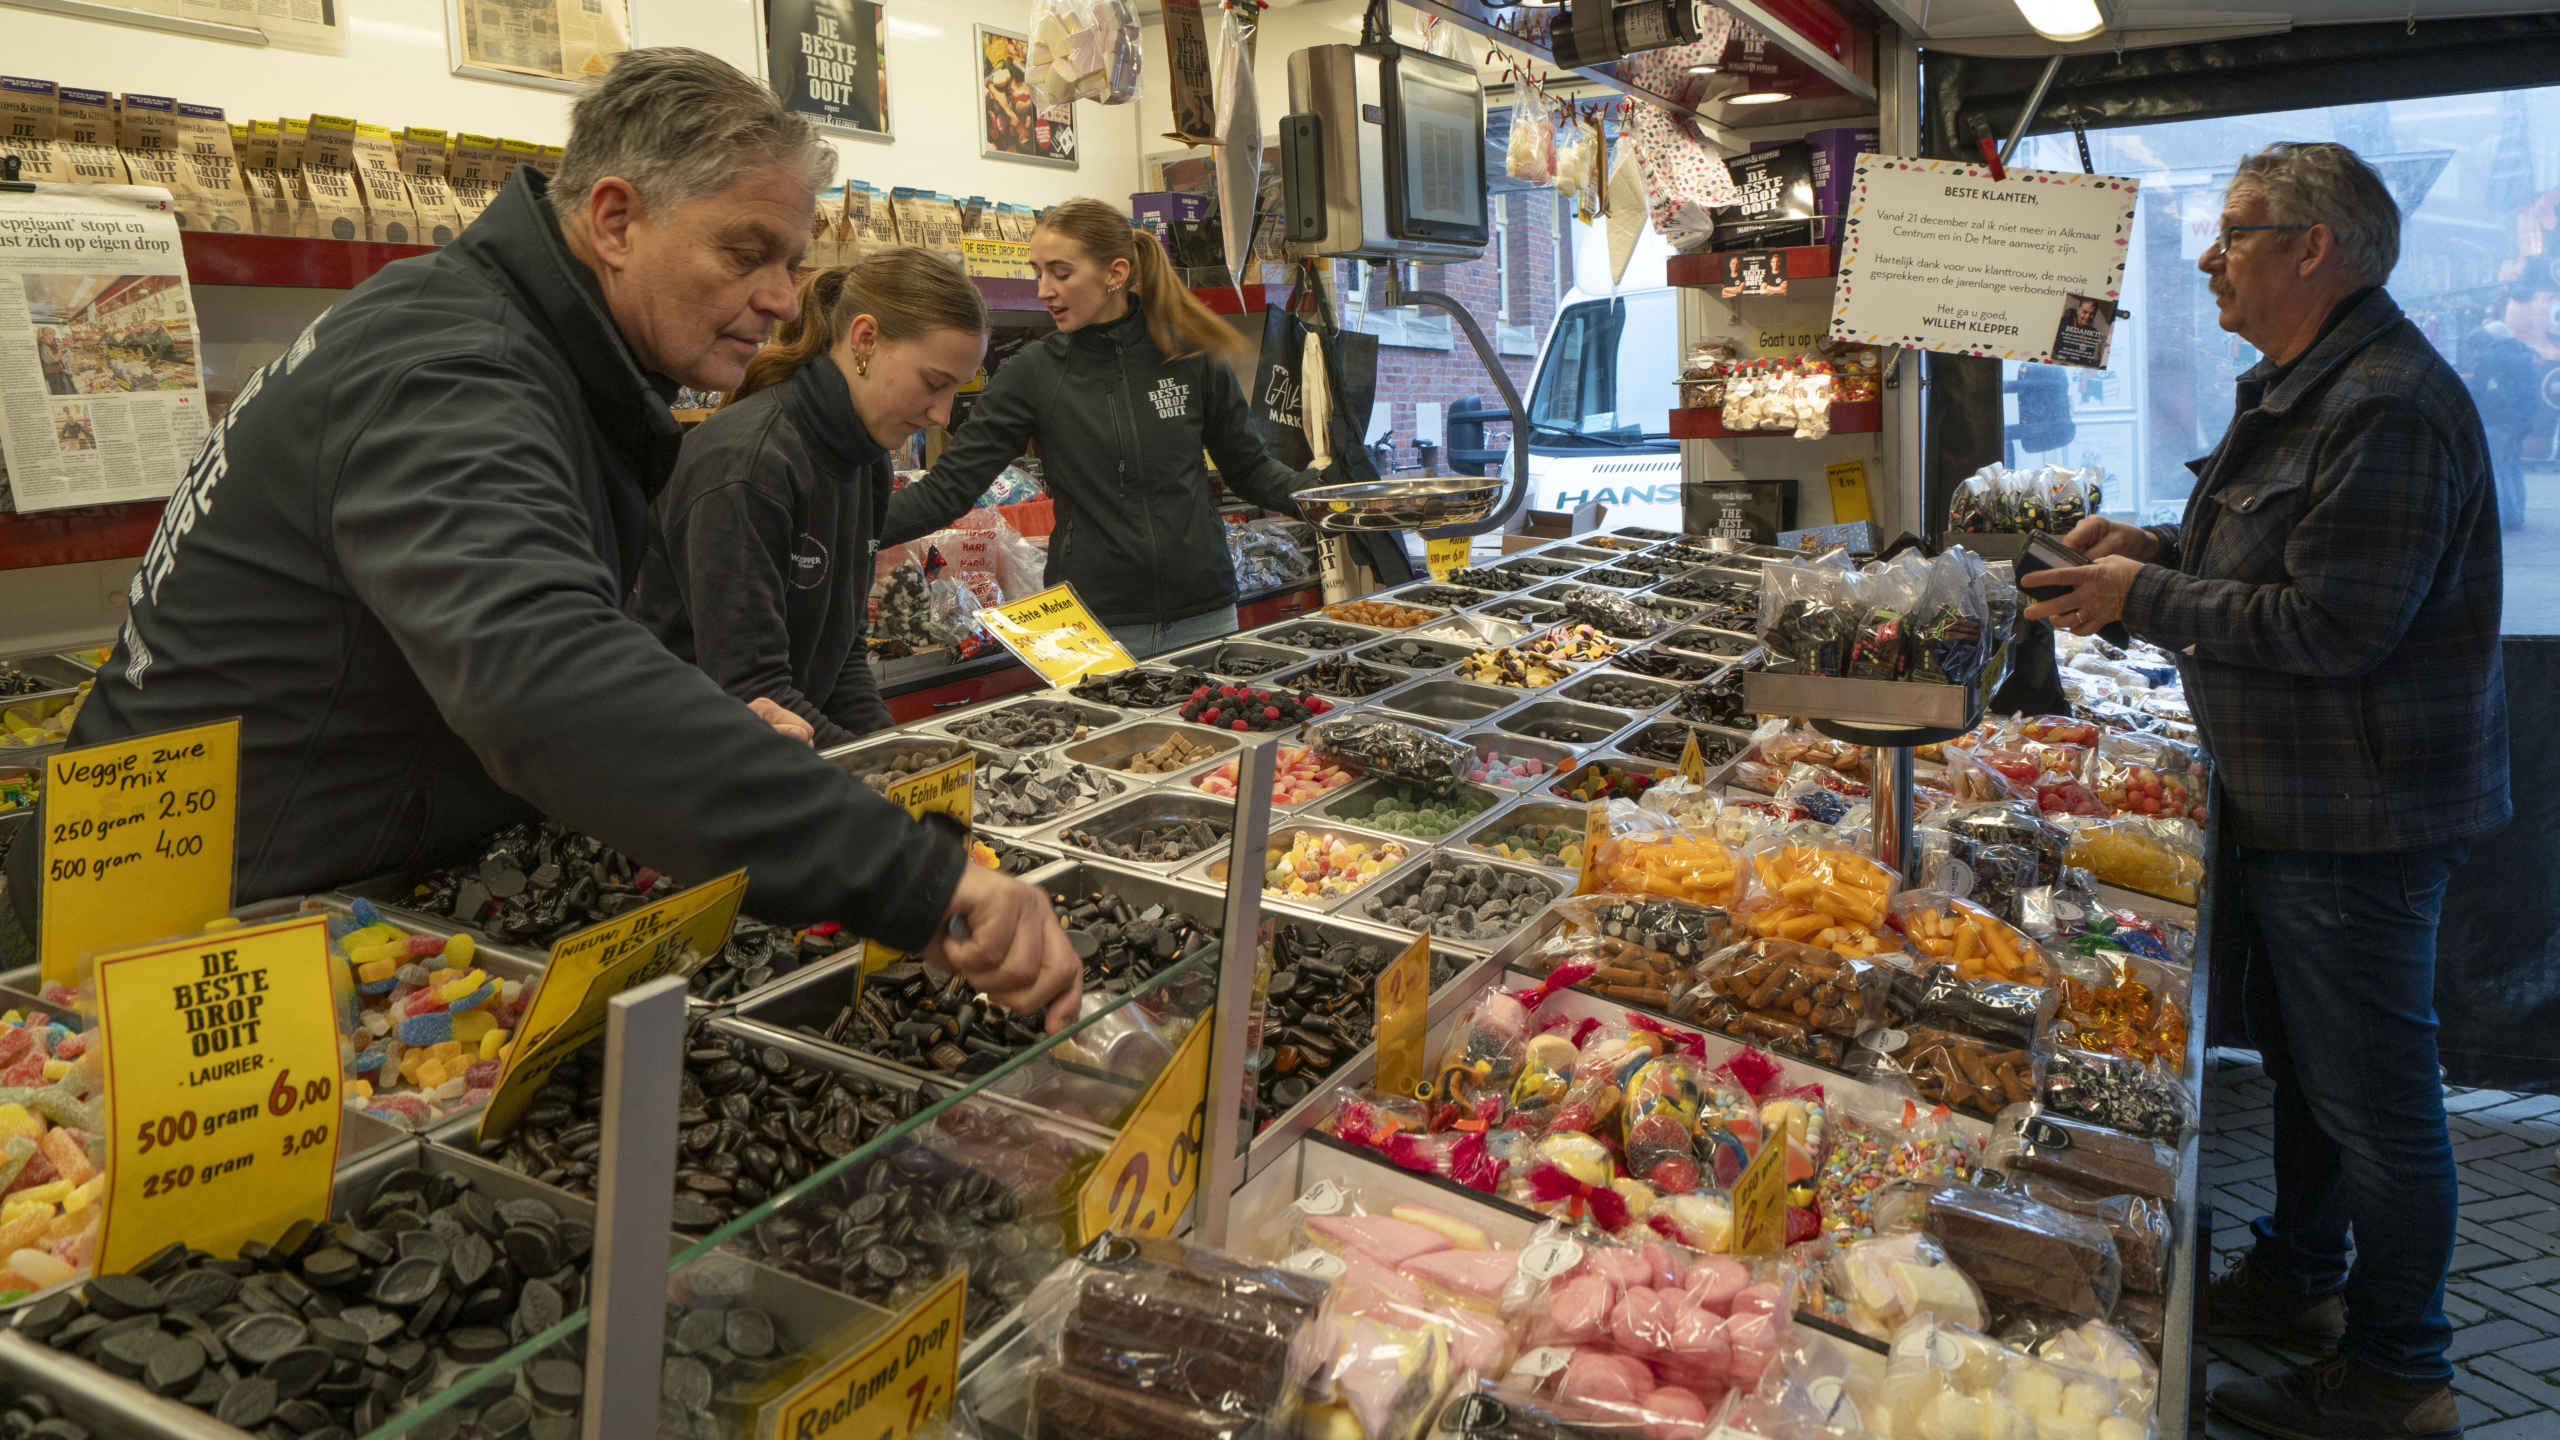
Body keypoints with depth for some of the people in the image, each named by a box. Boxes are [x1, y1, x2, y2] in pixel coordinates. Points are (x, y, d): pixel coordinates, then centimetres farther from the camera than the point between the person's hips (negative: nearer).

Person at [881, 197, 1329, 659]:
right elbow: (947, 489, -4)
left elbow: (1249, 468, 10)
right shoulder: (1034, 373, -2)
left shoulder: (1191, 355, 0)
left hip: (1202, 615, 1)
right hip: (1093, 624, -1)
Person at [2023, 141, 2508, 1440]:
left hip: (2360, 818, -11)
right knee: (2300, 1061, 23)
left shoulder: (2388, 405, -22)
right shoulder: (2296, 386, 13)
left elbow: (2331, 626, -26)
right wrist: (2148, 545, 6)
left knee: (2373, 1098, 3)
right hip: (2289, 801, 11)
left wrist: (2144, 599, -19)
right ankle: (2299, 1281, 41)